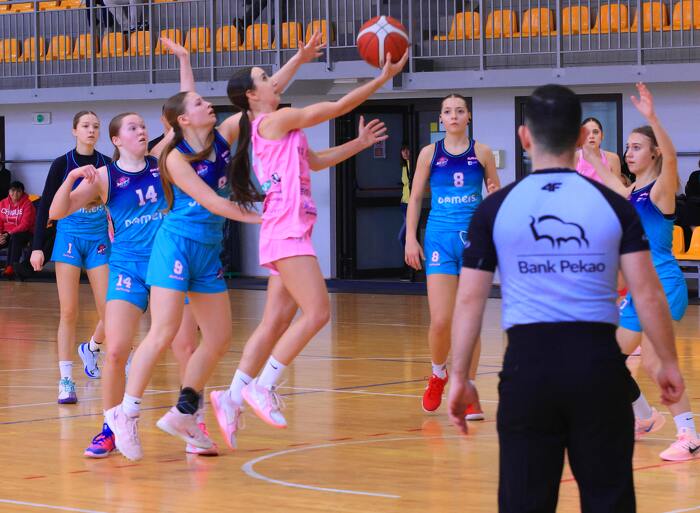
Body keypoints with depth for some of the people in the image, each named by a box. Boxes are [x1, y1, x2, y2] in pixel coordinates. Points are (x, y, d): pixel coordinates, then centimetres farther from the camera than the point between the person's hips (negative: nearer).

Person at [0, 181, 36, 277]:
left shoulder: (27, 204, -8)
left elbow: (24, 225, -16)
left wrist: (9, 234, -23)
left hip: (23, 233, -5)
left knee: (15, 238, -39)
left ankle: (11, 267, -43)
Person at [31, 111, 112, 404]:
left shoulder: (108, 165, 4)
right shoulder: (62, 164, -2)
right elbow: (45, 206, -1)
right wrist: (37, 247, -7)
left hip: (99, 240, 2)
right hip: (69, 238, -2)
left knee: (110, 313, -3)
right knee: (69, 313, -6)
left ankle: (91, 349, 30)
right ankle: (65, 381, -1)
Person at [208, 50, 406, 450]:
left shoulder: (274, 127, 21)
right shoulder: (277, 120, -7)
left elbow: (316, 161, 30)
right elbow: (338, 108, -6)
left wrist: (360, 144, 25)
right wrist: (384, 77, -1)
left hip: (289, 233, 10)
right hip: (286, 231, -10)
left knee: (276, 323, 7)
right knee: (317, 312, -14)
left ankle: (233, 397, 7)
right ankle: (263, 387, -11)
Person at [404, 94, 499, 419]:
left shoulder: (481, 153, 5)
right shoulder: (430, 153, 5)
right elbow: (415, 197, 9)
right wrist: (410, 238, 1)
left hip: (474, 237, 0)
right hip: (440, 237, 0)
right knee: (441, 320, -9)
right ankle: (438, 374, 20)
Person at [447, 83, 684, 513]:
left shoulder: (496, 208, 2)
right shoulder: (612, 205, 2)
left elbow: (469, 299, 1)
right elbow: (647, 293, -2)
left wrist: (460, 377, 8)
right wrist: (668, 363, 7)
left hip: (528, 362, 0)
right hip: (598, 362, 0)